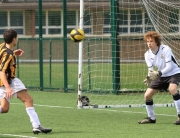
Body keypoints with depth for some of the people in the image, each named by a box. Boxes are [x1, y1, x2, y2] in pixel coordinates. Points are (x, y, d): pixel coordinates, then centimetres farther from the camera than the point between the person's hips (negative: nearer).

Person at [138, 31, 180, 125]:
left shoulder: (165, 49, -23)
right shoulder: (147, 54, -5)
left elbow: (169, 66, -27)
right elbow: (151, 70, -3)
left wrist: (159, 73, -41)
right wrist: (149, 77, -25)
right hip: (161, 76, 6)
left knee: (172, 89, -37)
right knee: (147, 95, -1)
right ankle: (151, 118, 19)